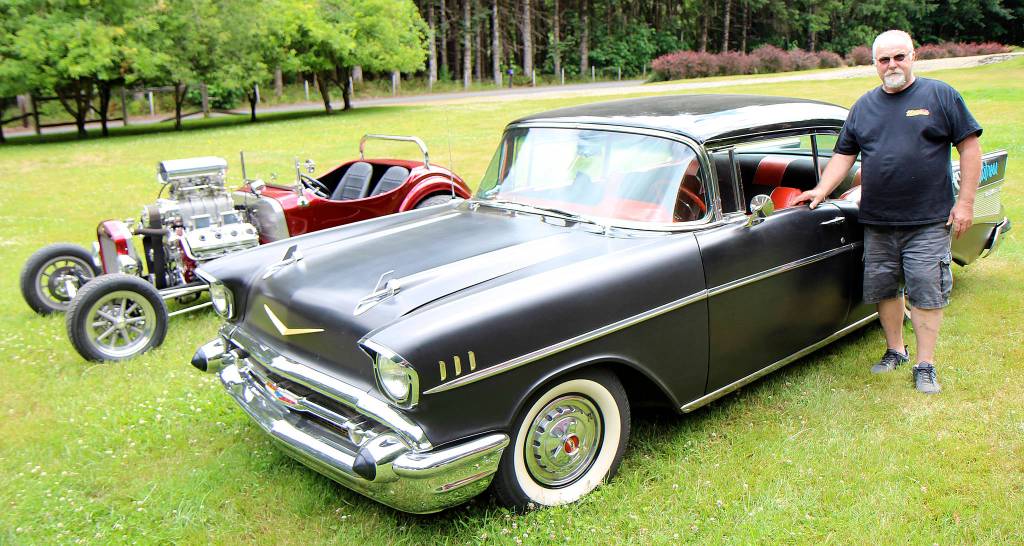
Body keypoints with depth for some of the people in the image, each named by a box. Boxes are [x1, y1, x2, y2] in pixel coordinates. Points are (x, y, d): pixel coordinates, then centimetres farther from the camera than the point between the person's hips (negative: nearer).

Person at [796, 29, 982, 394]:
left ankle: (925, 365, 10)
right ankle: (895, 350, 31)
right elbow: (844, 154, 13)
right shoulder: (864, 106, 10)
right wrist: (821, 191, -1)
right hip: (876, 223, 4)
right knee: (883, 289, 11)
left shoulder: (940, 96, -1)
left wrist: (965, 203, -6)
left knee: (926, 292, -1)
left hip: (928, 221, -4)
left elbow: (970, 148, -1)